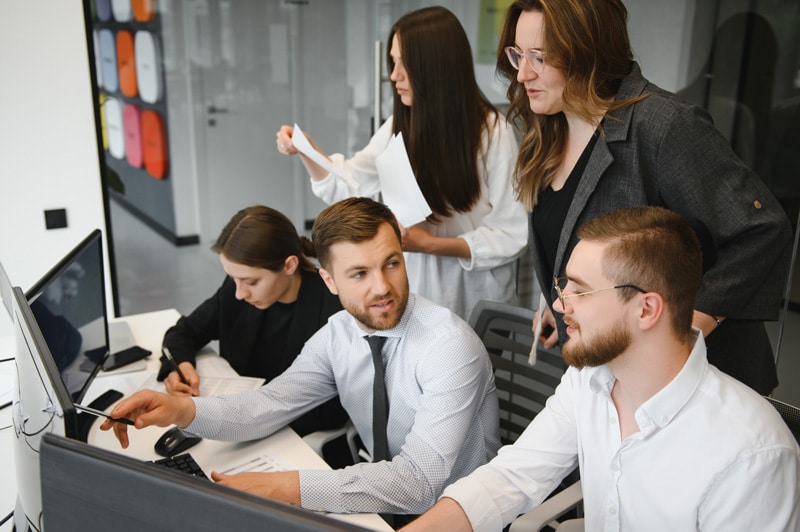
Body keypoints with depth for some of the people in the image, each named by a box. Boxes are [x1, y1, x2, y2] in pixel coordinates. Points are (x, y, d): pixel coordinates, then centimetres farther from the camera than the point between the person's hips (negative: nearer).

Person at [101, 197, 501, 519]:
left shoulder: (449, 344, -25)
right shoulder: (337, 335, -3)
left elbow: (420, 479, -31)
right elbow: (269, 405, -8)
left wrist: (287, 488, -37)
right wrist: (183, 409, -27)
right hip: (384, 503, 5)